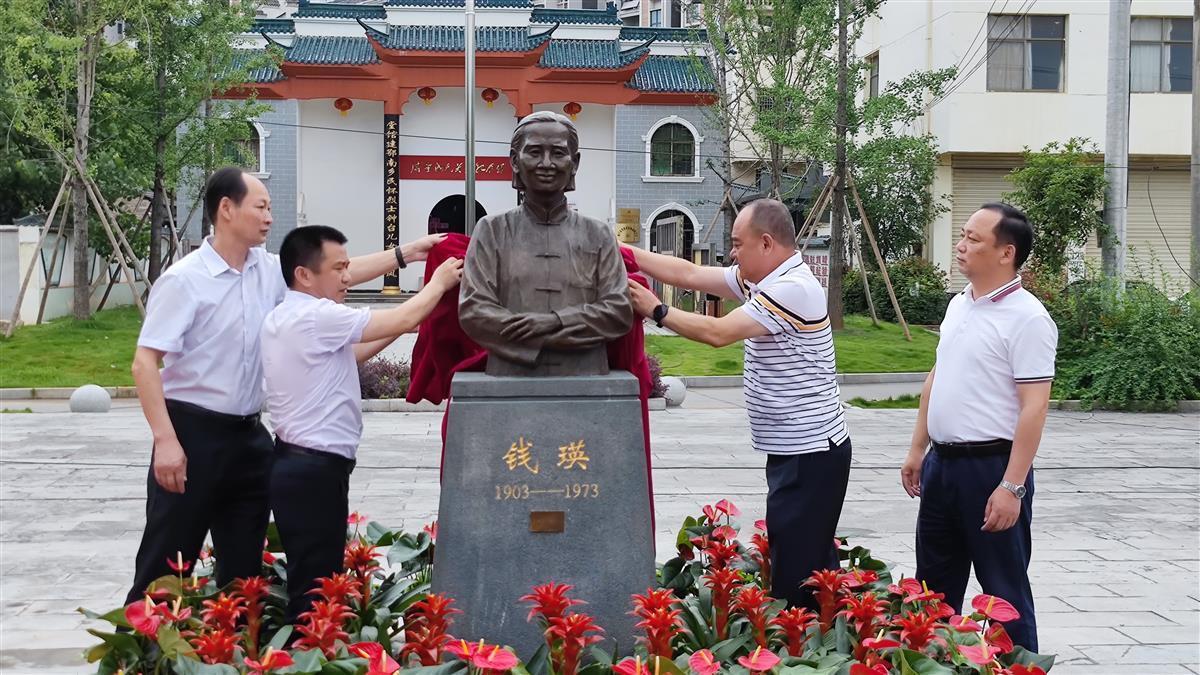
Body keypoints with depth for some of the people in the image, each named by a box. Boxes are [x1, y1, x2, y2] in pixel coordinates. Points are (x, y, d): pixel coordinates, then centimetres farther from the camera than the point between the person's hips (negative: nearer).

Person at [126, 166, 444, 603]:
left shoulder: (268, 270, 6)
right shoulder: (184, 280, -13)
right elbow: (145, 363, -16)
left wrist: (405, 253, 6)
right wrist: (165, 440, -22)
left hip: (248, 435, 7)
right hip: (192, 434, -7)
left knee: (245, 565, 13)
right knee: (166, 565, 0)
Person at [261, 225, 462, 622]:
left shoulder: (282, 318, 13)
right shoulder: (316, 316, -18)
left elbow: (343, 357, 22)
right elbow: (402, 320, -15)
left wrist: (400, 329, 14)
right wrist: (440, 282, 2)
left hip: (297, 463, 10)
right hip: (315, 470, -10)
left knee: (307, 580, 15)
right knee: (316, 587, -4)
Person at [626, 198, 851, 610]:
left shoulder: (793, 288, -18)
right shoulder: (762, 282, 11)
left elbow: (718, 332, -22)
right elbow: (689, 274, 10)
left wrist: (656, 311, -10)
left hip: (810, 454, -10)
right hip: (799, 450, 10)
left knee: (794, 576, -8)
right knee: (814, 563, 15)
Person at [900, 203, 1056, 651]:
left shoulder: (1026, 318, -16)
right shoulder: (959, 305, 10)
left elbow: (1033, 407, -20)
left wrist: (1012, 486, -23)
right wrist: (917, 449, 17)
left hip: (991, 466, -8)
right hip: (942, 461, 9)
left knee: (1004, 589, 3)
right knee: (933, 582, 18)